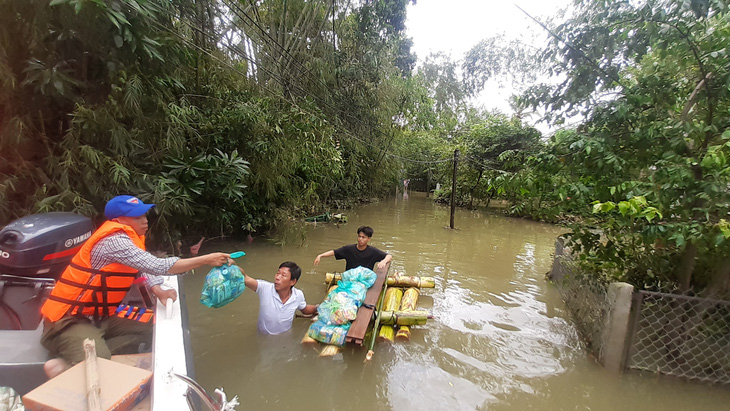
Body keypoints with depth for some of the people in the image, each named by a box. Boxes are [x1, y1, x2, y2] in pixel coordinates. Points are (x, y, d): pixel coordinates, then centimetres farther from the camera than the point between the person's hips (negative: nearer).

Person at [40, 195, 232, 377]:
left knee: (148, 332, -2)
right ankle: (64, 367, 0)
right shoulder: (114, 240, -24)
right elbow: (157, 266, -31)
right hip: (68, 320, -10)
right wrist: (206, 259, -29)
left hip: (95, 317, 10)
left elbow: (144, 269, 7)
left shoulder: (128, 238, 7)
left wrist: (160, 292, -14)